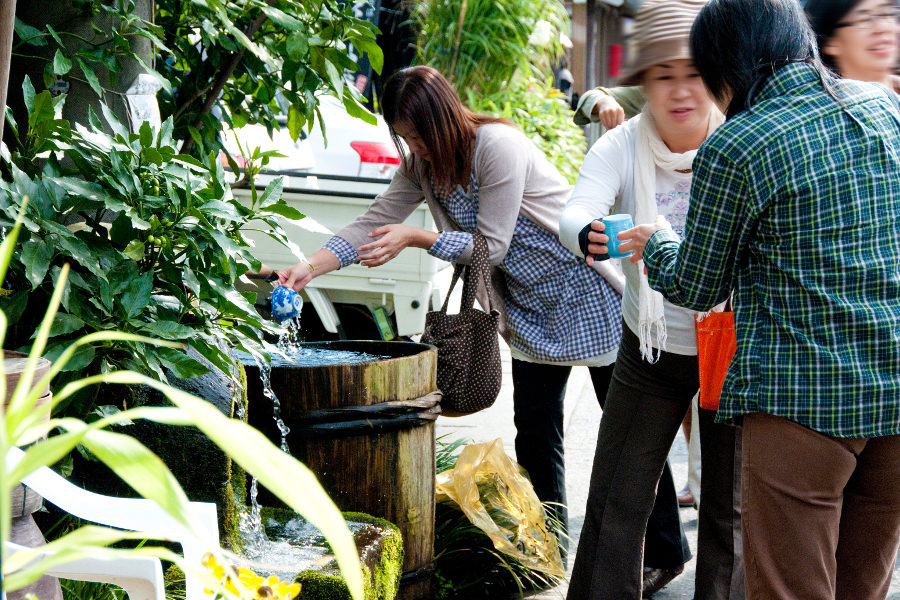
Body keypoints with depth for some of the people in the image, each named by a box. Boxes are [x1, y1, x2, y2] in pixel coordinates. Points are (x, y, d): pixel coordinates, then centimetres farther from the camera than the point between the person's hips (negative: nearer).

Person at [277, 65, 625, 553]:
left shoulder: (498, 147, -25)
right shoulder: (422, 165, -2)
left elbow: (491, 245, -24)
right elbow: (373, 224, -2)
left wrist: (414, 237, -27)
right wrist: (309, 266, -14)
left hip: (585, 291, -7)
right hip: (531, 308, 7)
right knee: (534, 431, 5)